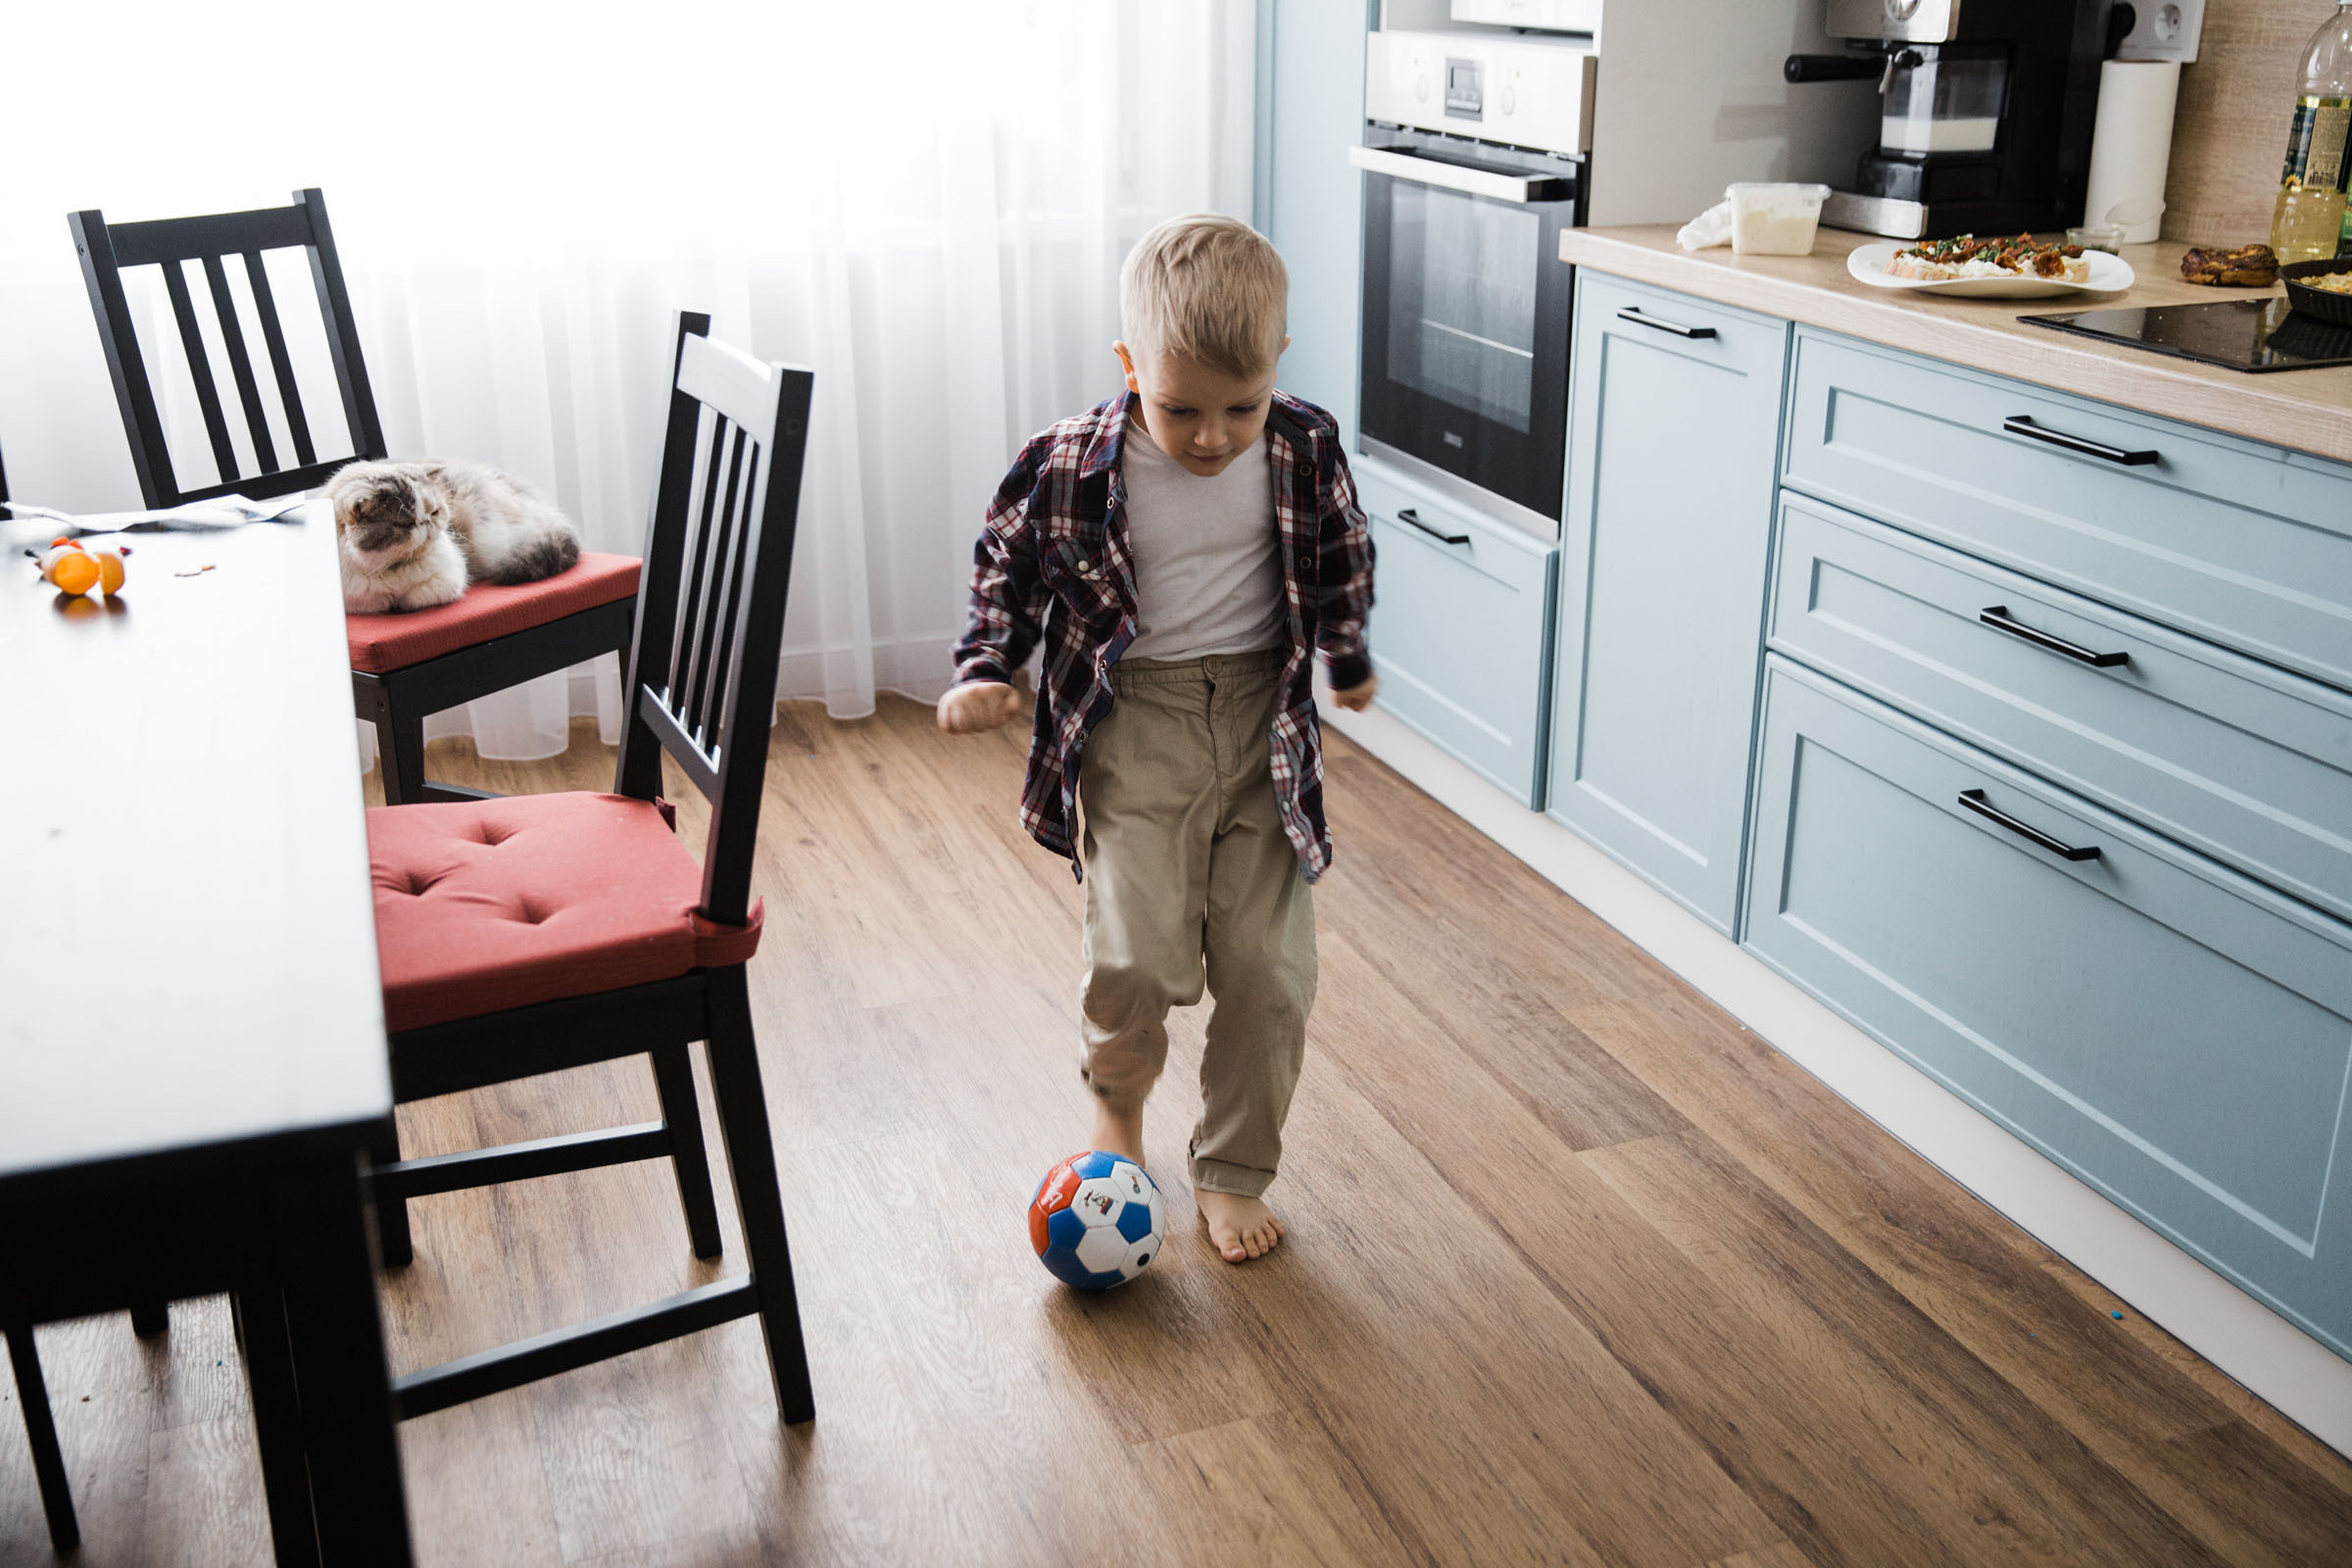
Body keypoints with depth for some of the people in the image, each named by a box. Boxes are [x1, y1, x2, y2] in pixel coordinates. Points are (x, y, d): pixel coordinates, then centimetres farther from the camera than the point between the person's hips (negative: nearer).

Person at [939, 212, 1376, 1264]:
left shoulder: (1307, 449, -7)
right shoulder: (1072, 467, -13)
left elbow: (1343, 558, 13)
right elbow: (1008, 566, 4)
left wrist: (1348, 660, 27)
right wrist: (984, 671, -9)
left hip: (1264, 721, 2)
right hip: (1135, 724, -2)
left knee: (1269, 965, 2)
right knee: (1140, 958, -12)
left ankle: (1233, 1172, 22)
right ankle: (1117, 1093, 23)